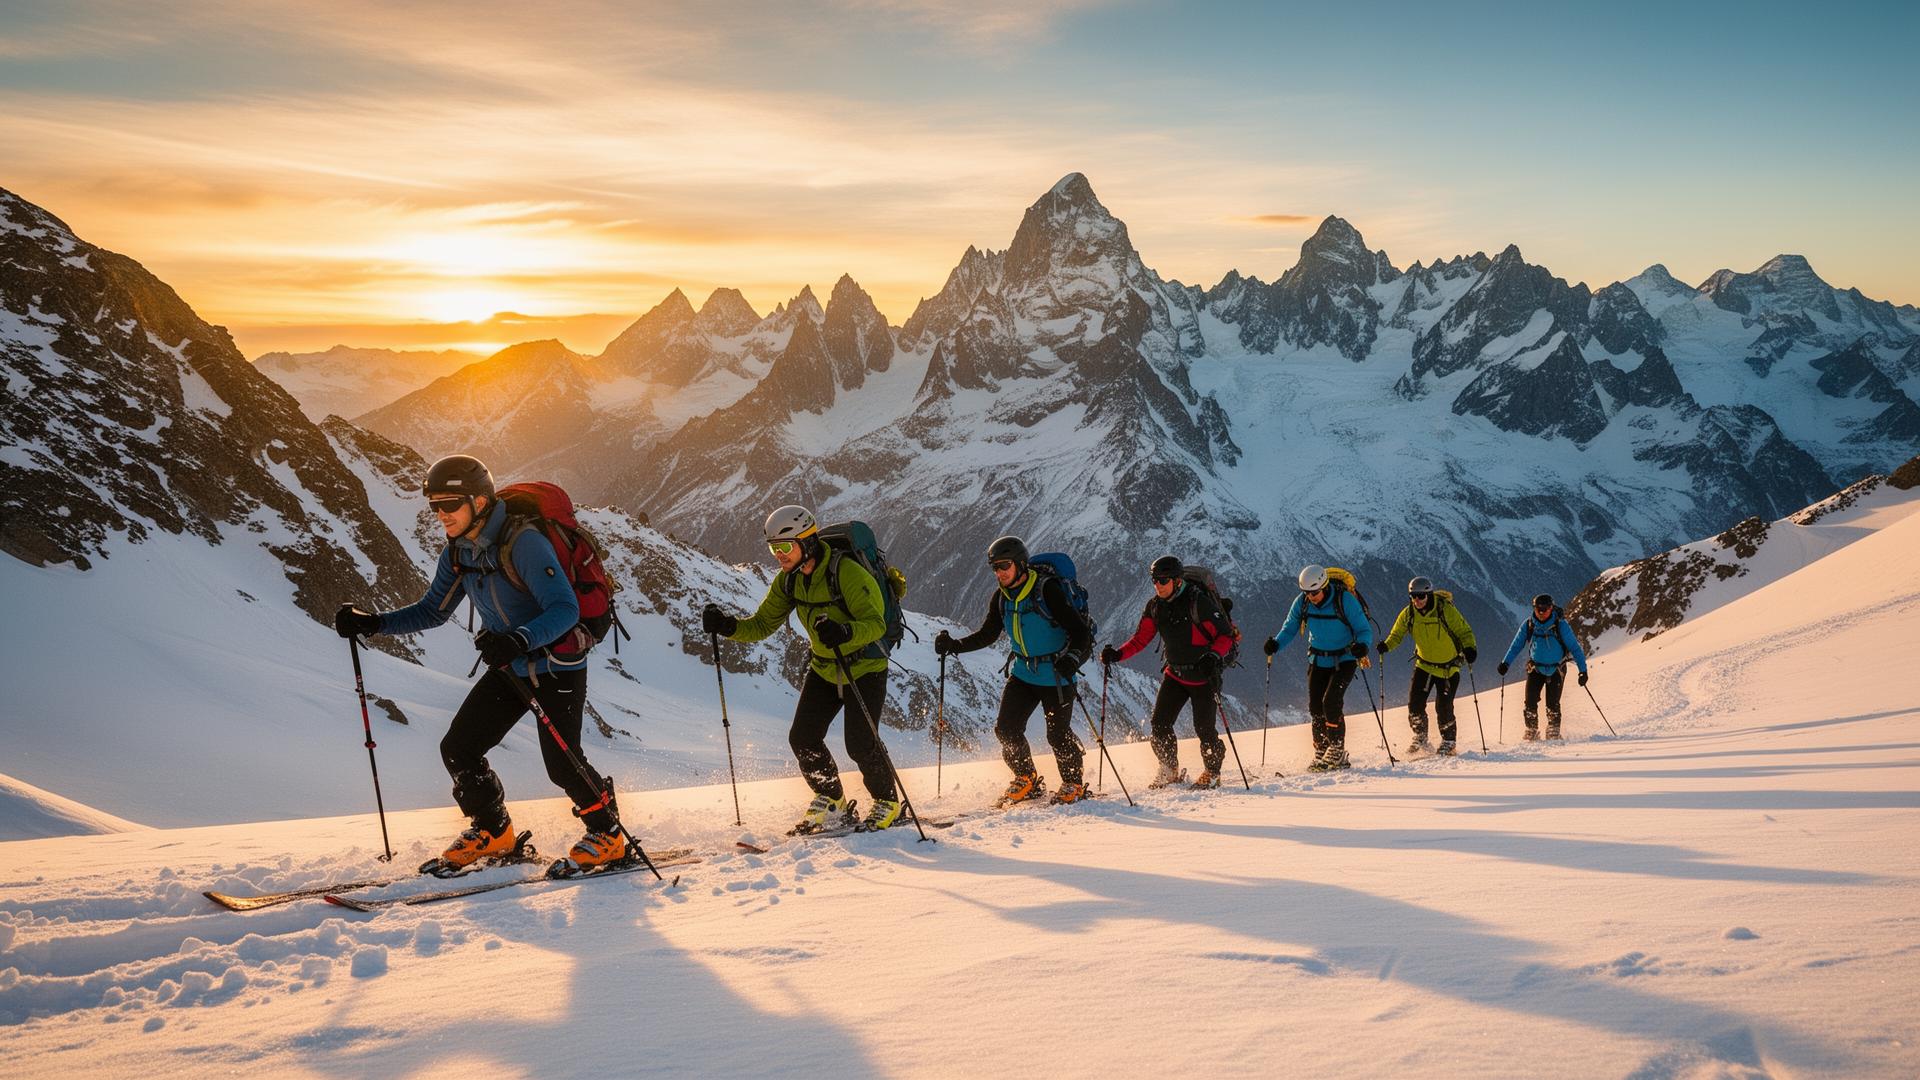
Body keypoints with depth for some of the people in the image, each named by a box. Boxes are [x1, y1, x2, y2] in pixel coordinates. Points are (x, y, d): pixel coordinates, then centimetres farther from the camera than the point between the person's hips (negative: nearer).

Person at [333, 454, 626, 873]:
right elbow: (433, 610, 10)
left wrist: (519, 640, -48)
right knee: (458, 749, 2)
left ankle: (608, 833, 14)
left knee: (561, 762, -11)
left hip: (557, 666, -7)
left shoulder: (524, 543, -26)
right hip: (508, 669, 8)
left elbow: (565, 609, -31)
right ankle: (492, 832, 22)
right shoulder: (457, 553, -2)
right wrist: (372, 623, -3)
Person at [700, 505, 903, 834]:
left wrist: (844, 632, -52)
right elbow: (762, 625, 0)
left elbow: (875, 624, -32)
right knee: (802, 738, -1)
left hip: (865, 668, -7)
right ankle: (831, 801, 20)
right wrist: (727, 626, -18)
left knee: (860, 742, -14)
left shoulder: (847, 573, -26)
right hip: (823, 669, 7)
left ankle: (888, 802, 11)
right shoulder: (788, 581, -5)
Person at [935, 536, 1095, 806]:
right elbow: (987, 635, 10)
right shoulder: (1001, 597, 0)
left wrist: (1072, 659, -40)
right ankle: (1027, 781, 20)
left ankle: (1074, 785, 19)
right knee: (1006, 728, 0)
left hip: (1056, 675, -6)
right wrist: (954, 645, -4)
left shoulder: (1048, 590, -20)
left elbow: (1081, 631, -22)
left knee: (1058, 734, -4)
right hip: (1023, 672, 6)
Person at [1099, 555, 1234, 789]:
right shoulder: (1155, 606, -2)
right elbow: (1140, 639, 3)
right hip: (1175, 673, 5)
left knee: (1204, 728, -5)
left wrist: (1214, 656, -37)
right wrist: (1117, 654, -13)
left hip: (1204, 676, -5)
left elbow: (1225, 636, -18)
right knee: (1160, 723, -2)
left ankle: (1212, 772, 19)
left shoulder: (1199, 602, -20)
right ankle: (1170, 771, 18)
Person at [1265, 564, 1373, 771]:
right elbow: (1289, 629, 1)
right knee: (1316, 707, 1)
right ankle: (1321, 753, 14)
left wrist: (1361, 645, -39)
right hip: (1318, 660, 5)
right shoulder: (1302, 602, -10)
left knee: (1331, 703, -18)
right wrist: (1276, 644, -19)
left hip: (1344, 660, -4)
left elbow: (1364, 631, -17)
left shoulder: (1345, 600, -22)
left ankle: (1337, 752, -6)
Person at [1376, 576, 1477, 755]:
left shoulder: (1446, 609, -21)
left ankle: (1448, 742, 14)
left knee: (1443, 707, -7)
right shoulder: (1408, 614, -9)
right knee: (1415, 702, -5)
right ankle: (1420, 739, 16)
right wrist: (1387, 645, -20)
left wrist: (1469, 648, -32)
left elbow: (1464, 631, -14)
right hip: (1424, 664, 4)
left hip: (1448, 667, -4)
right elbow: (1397, 634, 1)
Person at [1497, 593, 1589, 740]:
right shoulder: (1528, 624, -10)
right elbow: (1517, 644, 1)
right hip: (1535, 668, 2)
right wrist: (1506, 663, -8)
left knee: (1552, 705, -9)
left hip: (1556, 670, -2)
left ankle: (1553, 734, 9)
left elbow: (1574, 647, -14)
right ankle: (1531, 732, 11)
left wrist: (1583, 670, -20)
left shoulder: (1560, 625, -17)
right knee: (1530, 703, -7)